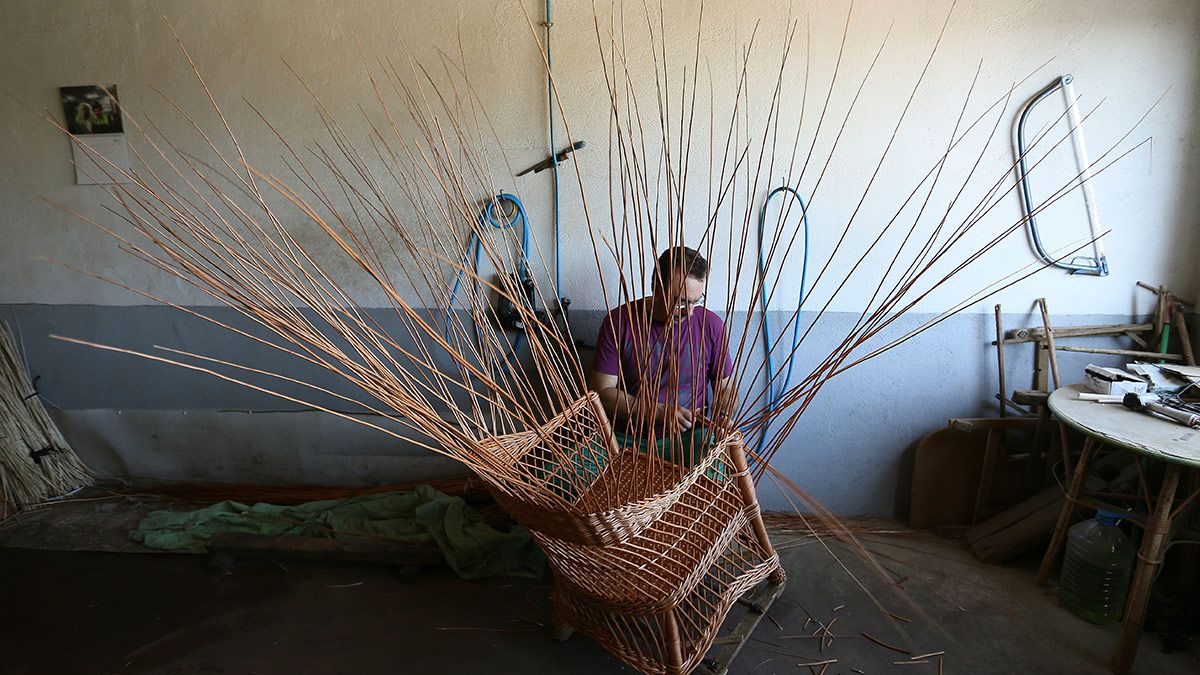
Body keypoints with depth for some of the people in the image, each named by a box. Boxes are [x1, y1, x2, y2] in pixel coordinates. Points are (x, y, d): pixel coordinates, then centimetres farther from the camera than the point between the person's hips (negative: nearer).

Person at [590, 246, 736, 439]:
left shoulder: (711, 325, 2)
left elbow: (726, 389, 14)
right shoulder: (618, 322, -3)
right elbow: (602, 391, -6)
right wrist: (659, 412, -17)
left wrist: (723, 416, -9)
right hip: (628, 436, -2)